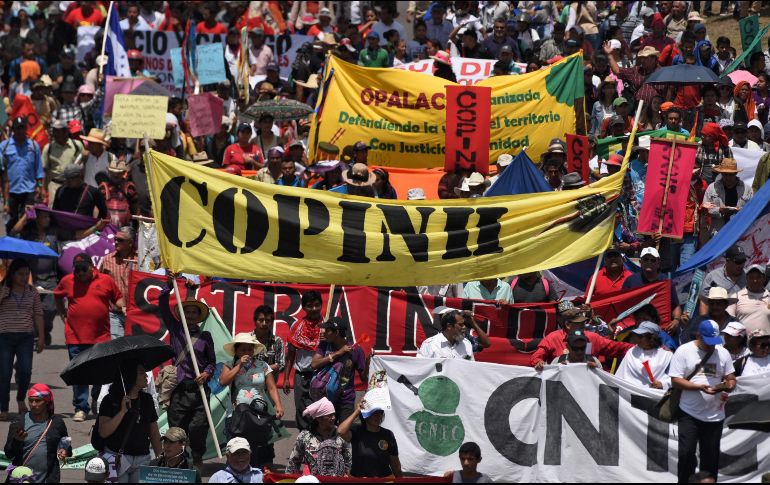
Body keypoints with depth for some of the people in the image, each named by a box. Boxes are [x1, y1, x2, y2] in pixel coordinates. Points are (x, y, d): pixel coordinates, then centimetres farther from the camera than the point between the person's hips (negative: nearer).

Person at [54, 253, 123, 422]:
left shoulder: (106, 280, 3)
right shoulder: (67, 281, 7)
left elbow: (118, 298, 13)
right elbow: (57, 296, 24)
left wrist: (123, 307, -7)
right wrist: (63, 315, 15)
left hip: (101, 337, 0)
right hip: (75, 337, 0)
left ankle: (97, 401, 27)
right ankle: (81, 408, 6)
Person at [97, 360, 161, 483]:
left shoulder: (147, 400, 10)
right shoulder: (110, 401, -4)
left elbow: (154, 433, 15)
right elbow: (103, 432, -14)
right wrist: (122, 411, -19)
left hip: (142, 459, 4)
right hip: (117, 459, -4)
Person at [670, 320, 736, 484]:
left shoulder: (723, 353, 8)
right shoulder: (684, 351, -3)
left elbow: (731, 378, 12)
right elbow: (675, 381, -7)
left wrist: (729, 386, -12)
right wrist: (699, 387, -19)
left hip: (715, 414, 3)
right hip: (690, 414, -3)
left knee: (711, 457, 7)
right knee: (686, 454, -8)